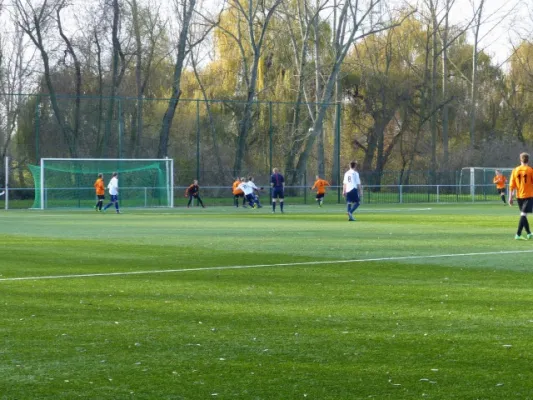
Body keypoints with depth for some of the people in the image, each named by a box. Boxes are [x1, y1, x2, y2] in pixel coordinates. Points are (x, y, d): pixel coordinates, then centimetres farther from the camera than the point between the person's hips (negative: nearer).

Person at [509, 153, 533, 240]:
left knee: (523, 214, 17)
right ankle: (518, 234, -18)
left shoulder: (515, 170, 2)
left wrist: (510, 197, 4)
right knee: (523, 214, -9)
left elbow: (511, 185, 1)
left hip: (519, 196, 4)